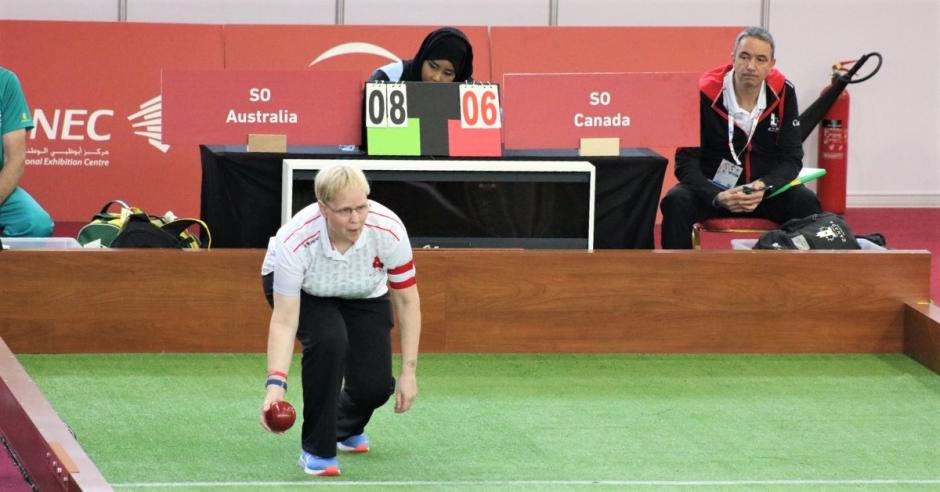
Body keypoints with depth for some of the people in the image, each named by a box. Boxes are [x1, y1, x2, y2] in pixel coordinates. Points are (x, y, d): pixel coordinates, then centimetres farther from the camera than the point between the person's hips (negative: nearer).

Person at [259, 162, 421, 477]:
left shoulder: (389, 230, -34)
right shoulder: (295, 240, -39)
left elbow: (407, 302, -21)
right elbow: (284, 321, -36)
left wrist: (408, 373, -21)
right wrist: (275, 383, -47)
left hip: (364, 294, 2)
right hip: (300, 289, -2)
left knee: (375, 386, -11)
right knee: (328, 341, -34)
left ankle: (347, 428, 29)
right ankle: (317, 450, -16)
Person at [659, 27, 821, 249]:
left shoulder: (783, 92, -8)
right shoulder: (705, 94, -14)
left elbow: (791, 159, -5)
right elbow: (686, 162, -13)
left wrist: (763, 187, -26)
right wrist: (717, 197, -32)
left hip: (766, 189, 2)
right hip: (714, 187, -1)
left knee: (806, 202, -26)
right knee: (677, 202, -31)